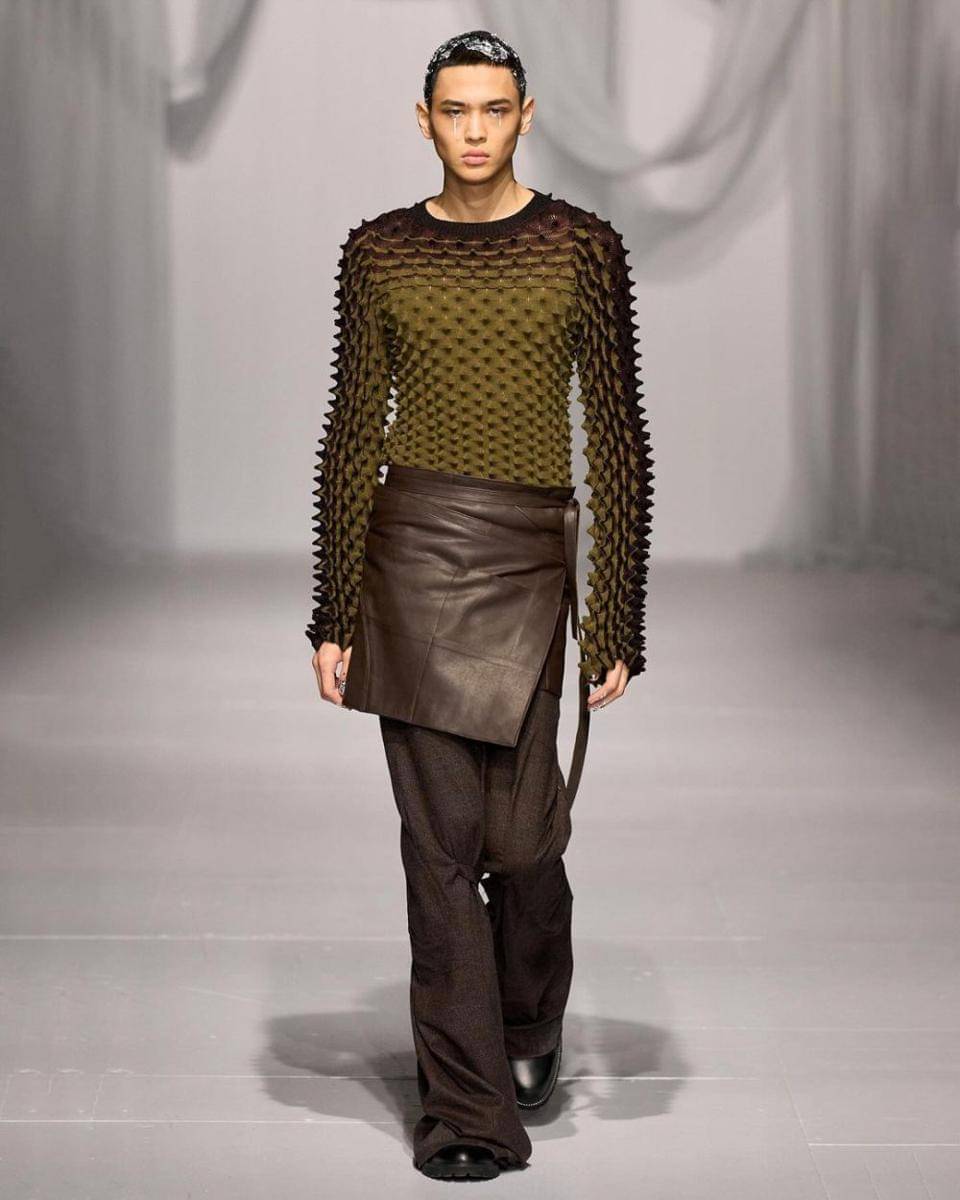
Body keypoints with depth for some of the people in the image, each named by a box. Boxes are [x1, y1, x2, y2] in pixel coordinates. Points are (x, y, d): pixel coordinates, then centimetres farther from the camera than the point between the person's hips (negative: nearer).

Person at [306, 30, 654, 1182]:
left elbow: (616, 436, 0)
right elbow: (352, 433, 7)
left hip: (527, 560, -1)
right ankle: (467, 1108, 10)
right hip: (408, 553, 1)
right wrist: (332, 616, 4)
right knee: (440, 837, 1)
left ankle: (529, 1023, 34)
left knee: (519, 833, 1)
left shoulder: (582, 247, 0)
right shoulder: (378, 252, 5)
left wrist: (618, 622, -4)